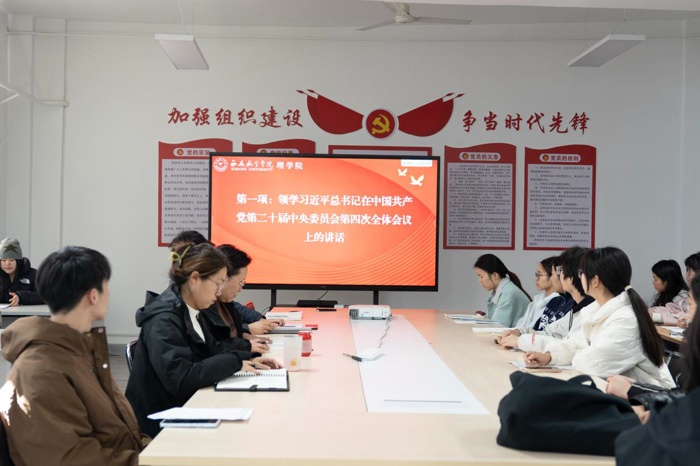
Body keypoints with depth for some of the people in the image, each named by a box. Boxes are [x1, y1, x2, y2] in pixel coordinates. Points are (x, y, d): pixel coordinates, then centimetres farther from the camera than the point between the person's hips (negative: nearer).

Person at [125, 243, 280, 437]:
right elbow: (180, 379, -32)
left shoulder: (190, 312, 5)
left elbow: (213, 348, 17)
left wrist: (249, 359, 0)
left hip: (182, 408, 8)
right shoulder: (164, 319, -23)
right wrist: (235, 363, -22)